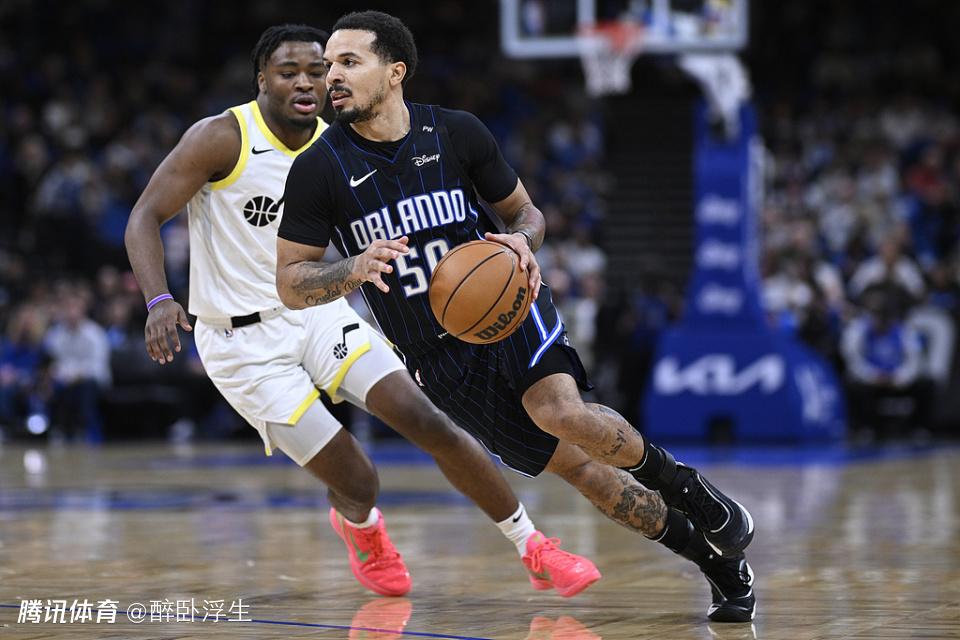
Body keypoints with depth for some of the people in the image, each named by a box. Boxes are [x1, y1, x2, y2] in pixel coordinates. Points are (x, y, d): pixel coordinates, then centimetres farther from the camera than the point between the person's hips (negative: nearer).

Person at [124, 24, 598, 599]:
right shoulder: (223, 138, -15)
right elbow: (146, 216, -16)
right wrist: (159, 301, -32)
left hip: (316, 313, 4)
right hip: (244, 343, -4)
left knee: (426, 419, -14)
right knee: (357, 482, -9)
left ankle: (534, 548, -1)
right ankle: (360, 527, 31)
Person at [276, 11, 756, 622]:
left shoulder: (457, 132, -5)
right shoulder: (318, 169, -8)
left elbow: (527, 214, 9)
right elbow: (291, 284, -5)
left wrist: (520, 242, -15)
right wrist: (355, 268, -25)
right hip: (442, 359, 1)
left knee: (559, 411, -32)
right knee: (575, 466, -2)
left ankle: (681, 482, -5)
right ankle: (717, 559, 14)